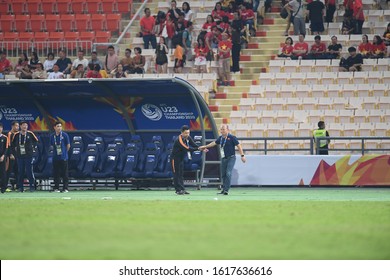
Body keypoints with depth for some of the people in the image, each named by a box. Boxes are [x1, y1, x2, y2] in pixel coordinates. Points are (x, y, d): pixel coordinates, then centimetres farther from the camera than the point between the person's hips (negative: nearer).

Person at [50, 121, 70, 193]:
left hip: (63, 157, -3)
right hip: (55, 157, 3)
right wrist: (56, 152, 10)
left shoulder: (65, 135, -3)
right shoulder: (52, 136, 6)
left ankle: (65, 188, 3)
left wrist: (64, 152, 10)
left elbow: (68, 145, 4)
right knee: (56, 174, 4)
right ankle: (56, 188, 10)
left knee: (64, 174, -2)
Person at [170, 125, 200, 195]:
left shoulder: (188, 138, -2)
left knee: (181, 174, 11)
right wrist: (198, 149, -37)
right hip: (175, 158, -9)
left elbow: (194, 145, -4)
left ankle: (182, 189, 15)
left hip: (181, 158, 9)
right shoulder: (179, 140, -29)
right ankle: (178, 190, -5)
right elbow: (187, 148, -33)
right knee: (177, 173, -6)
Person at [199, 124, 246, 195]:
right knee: (223, 174, 9)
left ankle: (226, 190, -17)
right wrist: (205, 146, 30)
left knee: (228, 173, -16)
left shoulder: (232, 137, -10)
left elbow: (238, 146, -10)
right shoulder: (221, 138, 8)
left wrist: (242, 155, -15)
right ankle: (223, 189, 18)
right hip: (223, 159, 6)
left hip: (231, 158, -6)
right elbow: (214, 143, 23)